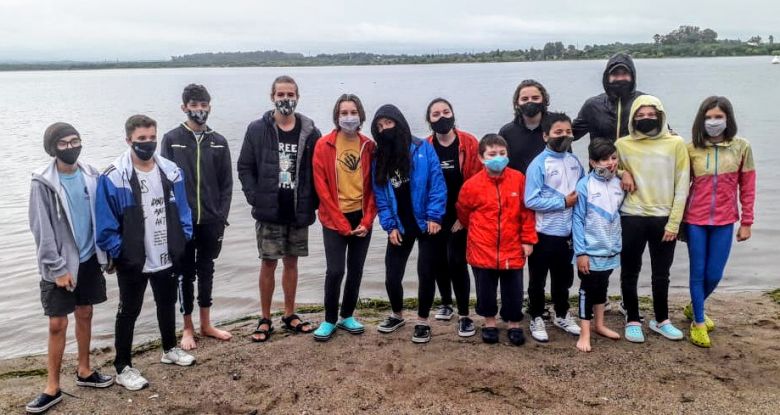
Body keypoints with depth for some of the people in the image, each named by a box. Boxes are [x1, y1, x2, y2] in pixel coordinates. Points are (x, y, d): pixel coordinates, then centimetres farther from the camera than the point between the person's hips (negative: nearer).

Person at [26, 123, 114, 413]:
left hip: (89, 260, 4)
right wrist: (58, 268, -15)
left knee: (85, 315, 16)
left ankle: (84, 371, 32)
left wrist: (103, 253, 4)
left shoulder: (90, 175, 0)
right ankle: (52, 388, 13)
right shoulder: (42, 182, -13)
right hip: (59, 265, -4)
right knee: (57, 325, 1)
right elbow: (41, 230, -14)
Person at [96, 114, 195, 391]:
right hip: (132, 262, -5)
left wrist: (183, 241, 0)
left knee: (167, 304, 22)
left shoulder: (171, 171, -2)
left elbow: (182, 212, 6)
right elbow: (106, 225, -13)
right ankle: (123, 367, 22)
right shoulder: (113, 178, -16)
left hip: (168, 258, 5)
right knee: (129, 312, 9)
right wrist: (118, 253, -13)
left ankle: (170, 349, 43)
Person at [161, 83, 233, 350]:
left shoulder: (218, 142, 5)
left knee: (206, 272, 13)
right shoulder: (172, 139, -2)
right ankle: (188, 329, 19)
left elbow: (226, 183, 5)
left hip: (210, 221, 2)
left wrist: (222, 217, -3)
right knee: (185, 274, 7)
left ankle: (206, 325, 26)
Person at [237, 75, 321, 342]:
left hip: (298, 212, 2)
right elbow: (245, 167, 0)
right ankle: (265, 319, 16)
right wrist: (255, 198, -9)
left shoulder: (310, 132, 0)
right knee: (268, 263, 4)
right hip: (268, 212, -2)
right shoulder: (257, 130, -2)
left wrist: (312, 202, -5)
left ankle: (289, 315, 26)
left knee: (291, 262, 13)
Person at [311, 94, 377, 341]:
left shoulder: (369, 146, 3)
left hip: (362, 219, 3)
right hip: (334, 220, -3)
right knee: (335, 270, -6)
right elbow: (322, 188, -9)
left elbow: (374, 186, 4)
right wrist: (341, 223, -12)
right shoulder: (324, 145, -6)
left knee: (356, 270, 9)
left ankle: (347, 316, 25)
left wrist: (367, 220, -7)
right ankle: (329, 320, 12)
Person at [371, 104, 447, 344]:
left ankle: (422, 322, 20)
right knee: (392, 275, 5)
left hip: (426, 223, -3)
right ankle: (397, 315, 31)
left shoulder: (423, 148, -7)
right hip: (400, 227, 4)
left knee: (426, 274, 3)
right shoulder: (379, 159, 6)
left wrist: (434, 217, -16)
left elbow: (437, 183, -11)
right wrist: (390, 226, -4)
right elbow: (380, 197, 5)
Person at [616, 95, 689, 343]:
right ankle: (633, 321, 22)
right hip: (632, 218, 0)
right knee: (630, 273, 7)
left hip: (664, 220, 0)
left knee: (661, 274, 13)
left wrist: (674, 222, -7)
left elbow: (682, 186, -2)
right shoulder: (623, 144, 1)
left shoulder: (676, 144, -1)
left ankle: (661, 320, 29)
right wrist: (622, 173, -8)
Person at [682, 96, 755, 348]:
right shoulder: (691, 149, -3)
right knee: (698, 273, 5)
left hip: (724, 222, 1)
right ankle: (698, 322, 20)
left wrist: (746, 222, 2)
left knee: (714, 275, 8)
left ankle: (693, 308, 35)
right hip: (695, 220, -1)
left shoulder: (741, 147, -2)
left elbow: (747, 188, 2)